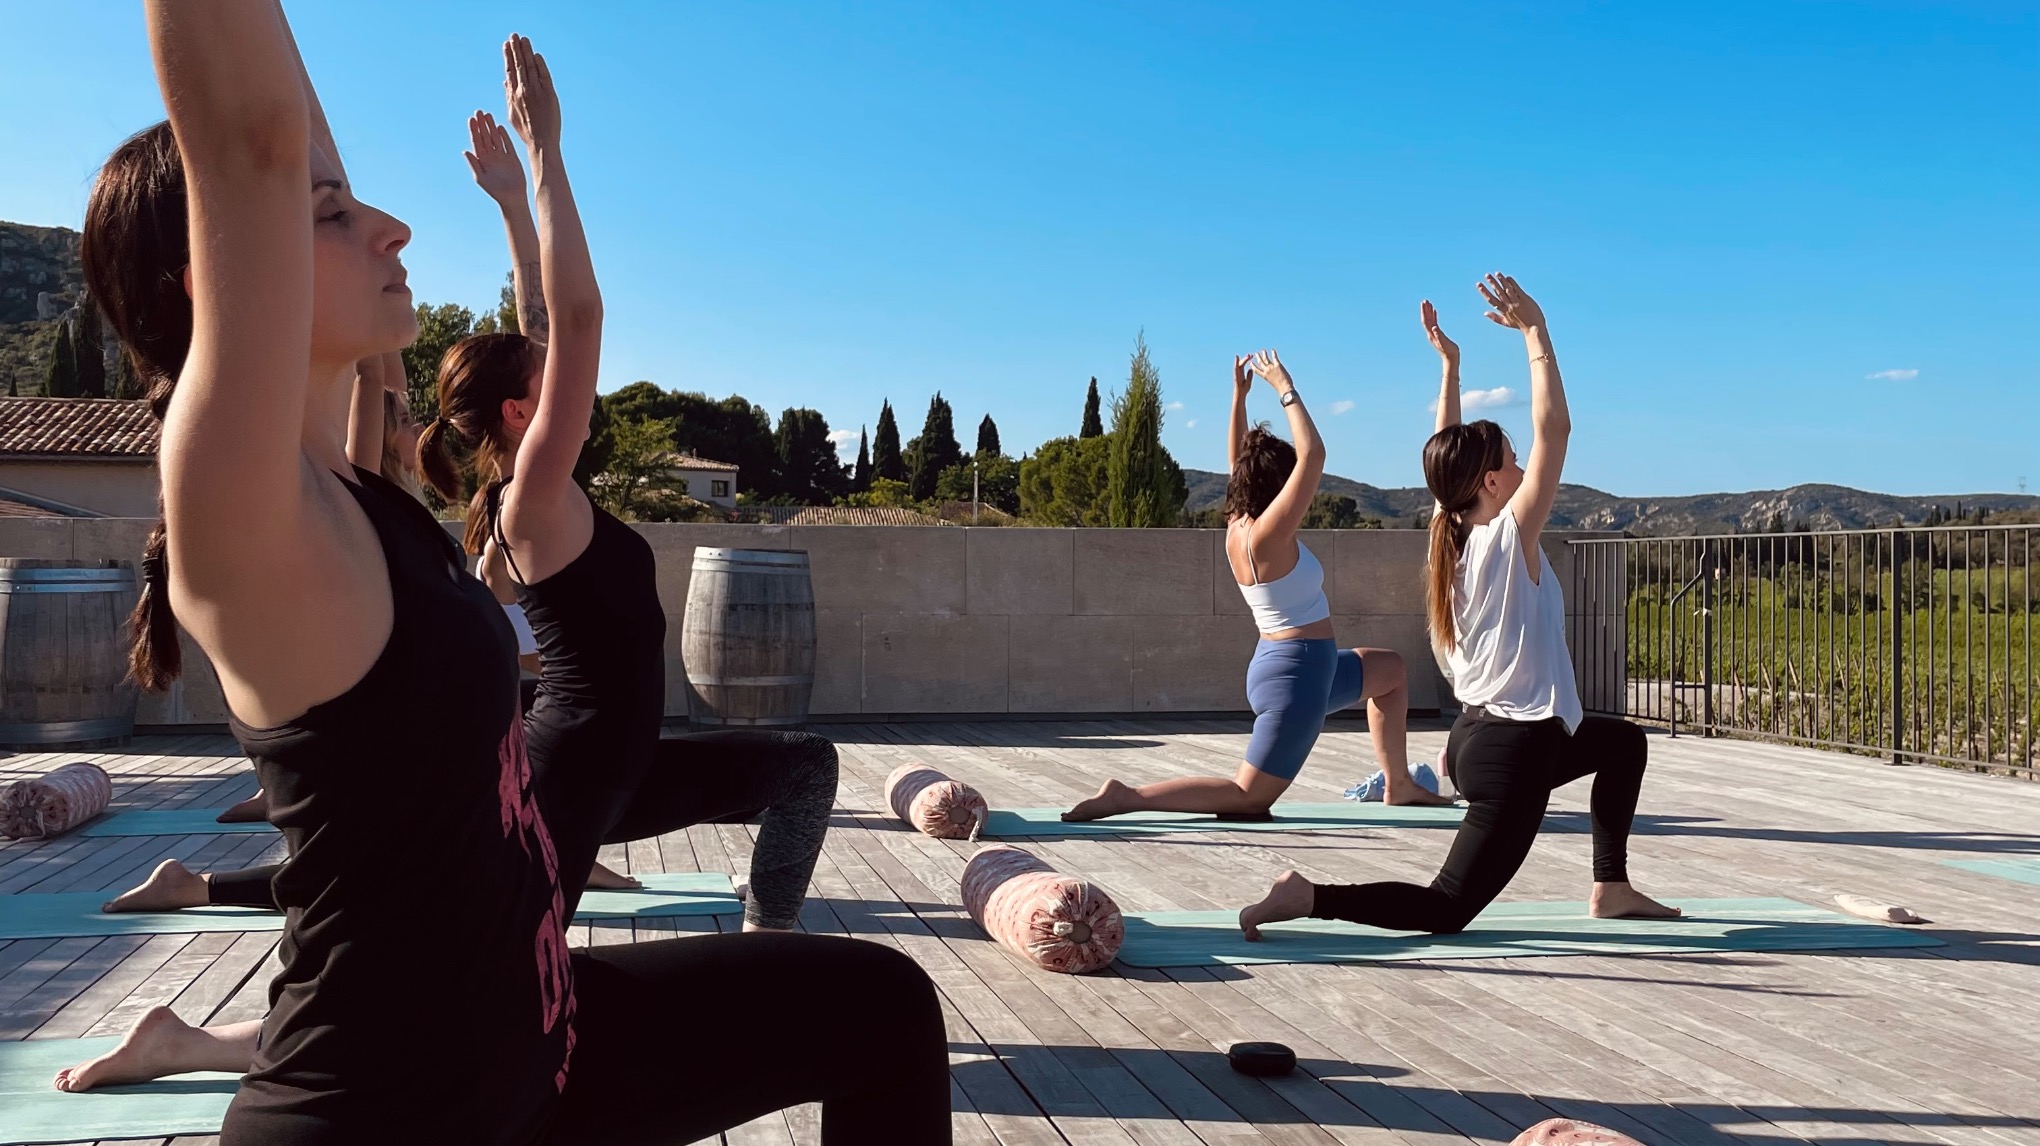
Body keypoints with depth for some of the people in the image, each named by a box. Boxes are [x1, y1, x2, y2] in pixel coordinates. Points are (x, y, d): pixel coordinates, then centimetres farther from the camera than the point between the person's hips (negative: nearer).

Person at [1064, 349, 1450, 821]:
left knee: (1391, 668, 29)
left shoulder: (1238, 526, 2)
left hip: (1306, 666, 10)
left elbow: (1239, 463, 16)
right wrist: (1285, 389, -18)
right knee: (1247, 797, -5)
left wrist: (1239, 396, 12)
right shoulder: (1268, 535, -21)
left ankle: (1399, 785, 30)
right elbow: (1313, 455, -26)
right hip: (1297, 675, -10)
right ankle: (1129, 796, -9)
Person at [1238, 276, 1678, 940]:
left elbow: (1449, 456, 15)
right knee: (1446, 909, -5)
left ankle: (1610, 889, 33)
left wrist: (1449, 366, 11)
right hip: (1515, 747, -9)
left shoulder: (1454, 536, 3)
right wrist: (1536, 334, -15)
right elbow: (1555, 430, -19)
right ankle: (1311, 898, -16)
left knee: (1623, 741, 31)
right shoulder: (1510, 538, -16)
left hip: (1480, 733, 9)